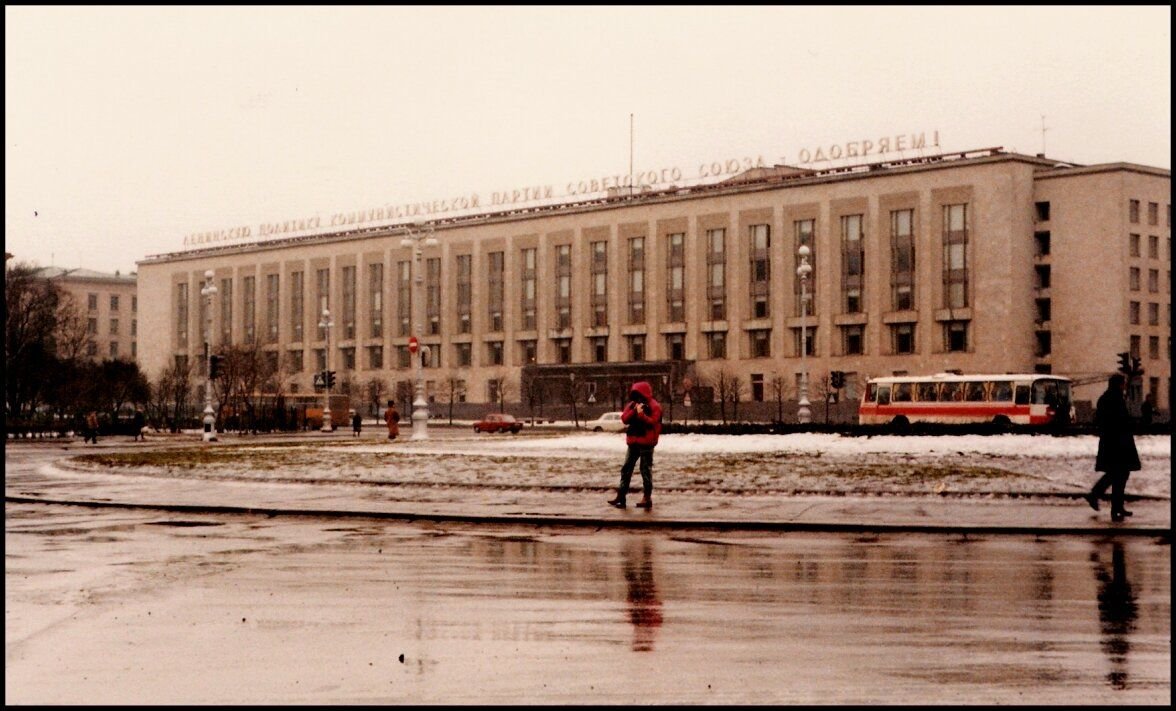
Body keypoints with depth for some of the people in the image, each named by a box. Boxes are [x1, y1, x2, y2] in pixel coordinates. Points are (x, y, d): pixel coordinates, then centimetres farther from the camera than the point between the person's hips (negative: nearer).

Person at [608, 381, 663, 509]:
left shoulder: (654, 406, -7)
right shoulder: (632, 405, 12)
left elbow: (652, 421, -18)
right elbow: (624, 419, 1)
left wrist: (641, 414, -24)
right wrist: (634, 411, -12)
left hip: (646, 442, -7)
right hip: (633, 441, 7)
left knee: (646, 470, -2)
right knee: (626, 468, 6)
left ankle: (647, 498, 3)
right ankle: (621, 497, 10)